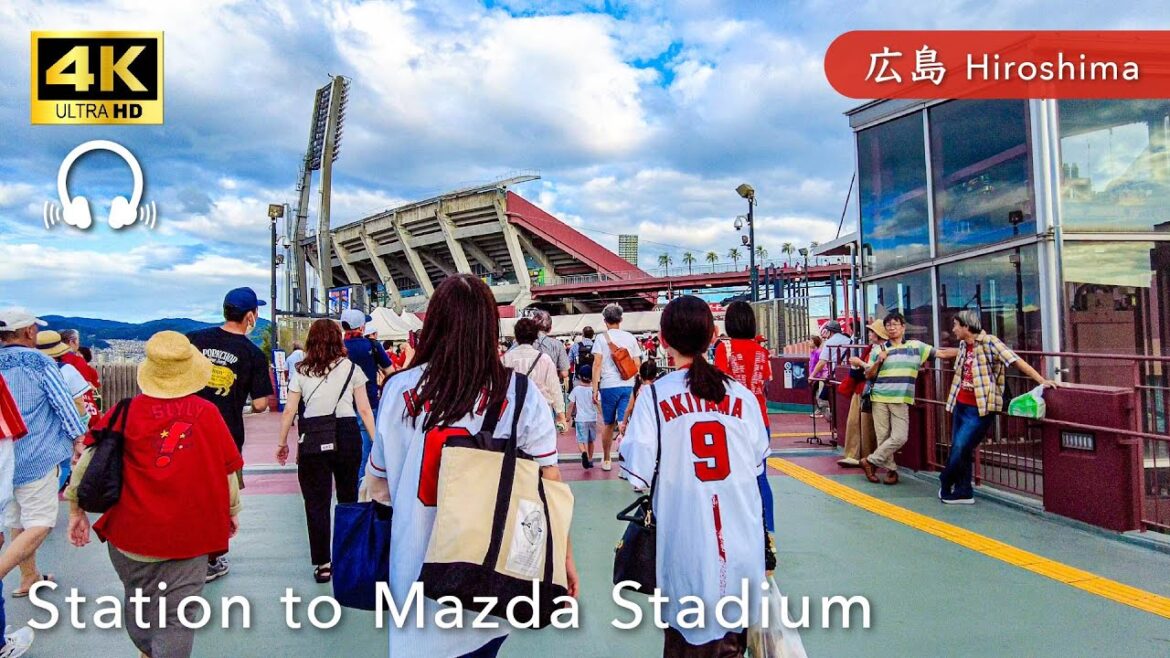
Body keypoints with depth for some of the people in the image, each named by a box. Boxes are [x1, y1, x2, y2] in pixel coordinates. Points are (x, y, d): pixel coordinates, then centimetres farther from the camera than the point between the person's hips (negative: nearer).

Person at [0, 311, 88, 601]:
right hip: (34, 457, -6)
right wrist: (78, 439, -1)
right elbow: (64, 403, -10)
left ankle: (29, 578, 28)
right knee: (40, 523, -1)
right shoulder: (40, 363, -10)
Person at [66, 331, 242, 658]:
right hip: (187, 536, -3)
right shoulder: (207, 413, -10)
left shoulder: (126, 411, -8)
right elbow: (228, 472, -5)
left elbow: (88, 461, -8)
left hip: (130, 533, 3)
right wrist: (233, 511, 10)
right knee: (176, 618, 3)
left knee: (138, 601, 28)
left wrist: (76, 509, 6)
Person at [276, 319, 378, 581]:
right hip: (347, 435, 1)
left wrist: (282, 443, 12)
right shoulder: (351, 368, 4)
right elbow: (364, 409, 0)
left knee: (316, 503, 7)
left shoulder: (301, 371, 5)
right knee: (348, 496, 17)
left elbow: (289, 411, 2)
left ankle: (322, 564, 10)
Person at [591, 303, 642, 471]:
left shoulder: (601, 339, 0)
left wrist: (595, 389, -2)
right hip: (628, 385, 1)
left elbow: (597, 364, -5)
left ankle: (606, 460, 28)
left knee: (608, 424, 14)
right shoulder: (630, 338, 7)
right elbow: (637, 364, 9)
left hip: (608, 386, -1)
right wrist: (637, 385, 20)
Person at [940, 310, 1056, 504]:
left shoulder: (989, 342, -13)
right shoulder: (963, 345, 9)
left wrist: (1041, 381, -22)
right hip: (961, 405, 8)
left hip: (979, 409, -8)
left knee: (960, 448, -7)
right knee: (960, 450, 10)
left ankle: (945, 484, 14)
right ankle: (963, 492, 21)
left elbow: (1016, 361, -17)